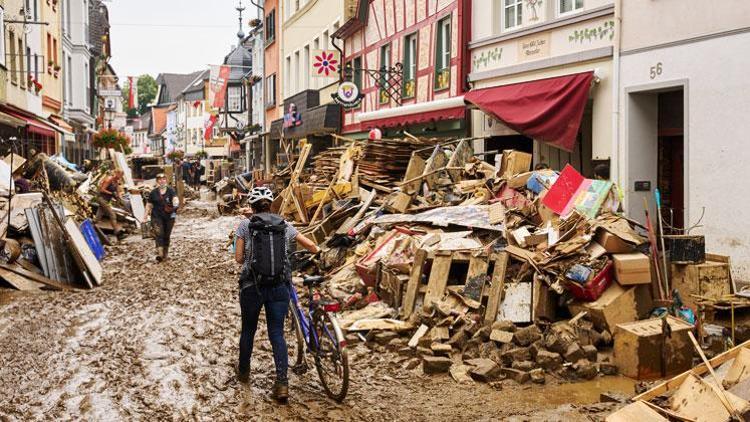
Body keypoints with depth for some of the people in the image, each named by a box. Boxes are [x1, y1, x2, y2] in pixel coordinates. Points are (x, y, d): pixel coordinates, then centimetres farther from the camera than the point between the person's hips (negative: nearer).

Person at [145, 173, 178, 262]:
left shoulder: (171, 191, 0)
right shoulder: (153, 193, 3)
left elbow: (175, 199, -16)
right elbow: (149, 205, 8)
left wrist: (175, 203, -40)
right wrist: (146, 216, 3)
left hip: (169, 217, 1)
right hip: (157, 216, -1)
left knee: (167, 235, 9)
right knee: (159, 234, -16)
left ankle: (165, 254, 23)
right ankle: (160, 253, -27)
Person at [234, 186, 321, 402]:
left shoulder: (245, 225, 1)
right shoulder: (284, 225, 7)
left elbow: (238, 258, -1)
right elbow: (311, 245, 13)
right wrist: (317, 251, 35)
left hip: (252, 286, -1)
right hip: (280, 287, 1)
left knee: (248, 329, 19)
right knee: (277, 334, 6)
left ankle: (243, 371, 38)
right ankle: (282, 383, -6)